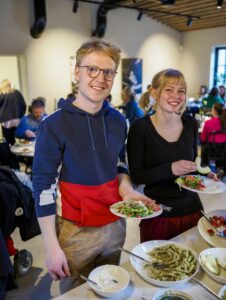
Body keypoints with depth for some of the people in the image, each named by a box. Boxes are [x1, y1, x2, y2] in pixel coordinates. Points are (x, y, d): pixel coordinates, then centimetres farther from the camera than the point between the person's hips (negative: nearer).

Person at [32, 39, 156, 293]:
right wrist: (52, 247, -13)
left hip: (116, 224, 5)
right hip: (76, 231, -4)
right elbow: (43, 188, -14)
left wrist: (126, 189, -7)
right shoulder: (54, 126, -17)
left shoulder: (118, 121, -1)